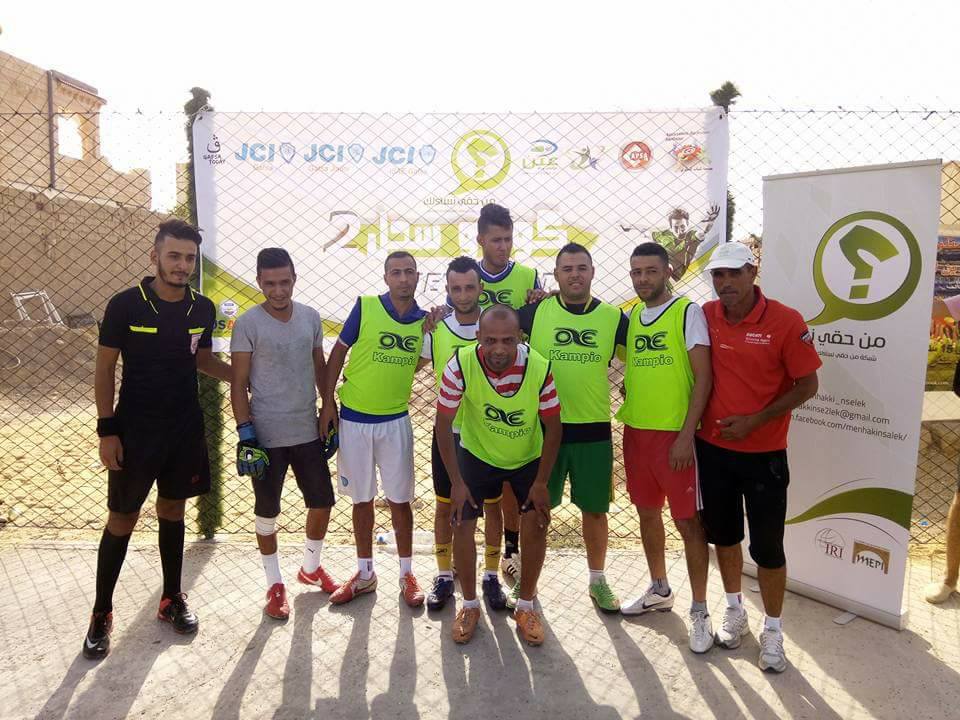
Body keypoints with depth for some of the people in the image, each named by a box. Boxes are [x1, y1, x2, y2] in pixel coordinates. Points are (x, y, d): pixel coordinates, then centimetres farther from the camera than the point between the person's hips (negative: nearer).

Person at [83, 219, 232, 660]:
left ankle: (172, 599, 30)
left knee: (173, 511, 15)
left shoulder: (203, 309, 0)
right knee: (122, 519, 5)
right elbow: (104, 369, -6)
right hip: (135, 430, -3)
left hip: (185, 429, 4)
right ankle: (101, 614, 21)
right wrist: (106, 430, -10)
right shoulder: (125, 305, -12)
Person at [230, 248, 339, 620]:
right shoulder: (248, 323, -10)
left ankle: (311, 567, 36)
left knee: (322, 502, 12)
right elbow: (238, 384, -7)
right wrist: (245, 433, -12)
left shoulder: (311, 317, 3)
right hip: (267, 435, -4)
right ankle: (275, 584, 27)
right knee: (267, 512, 9)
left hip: (308, 432, 4)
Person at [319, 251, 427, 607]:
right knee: (362, 500, 12)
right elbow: (338, 353, -2)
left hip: (396, 421, 1)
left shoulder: (425, 320, 0)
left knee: (399, 500, 7)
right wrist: (327, 402, -5)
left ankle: (407, 574, 23)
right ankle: (365, 574, 28)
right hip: (354, 419, -1)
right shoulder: (366, 306, -8)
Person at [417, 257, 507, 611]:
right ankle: (444, 576, 27)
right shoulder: (436, 329, -4)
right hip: (448, 431, 1)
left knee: (492, 503, 10)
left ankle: (491, 576, 26)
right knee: (445, 505, 10)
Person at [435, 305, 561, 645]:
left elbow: (553, 426, -15)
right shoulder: (461, 364, -29)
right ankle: (470, 605, 18)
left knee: (536, 523, -7)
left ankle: (526, 606, 15)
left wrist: (541, 482, -13)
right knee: (462, 524, -4)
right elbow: (443, 423, -18)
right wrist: (457, 482, -16)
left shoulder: (539, 367, -28)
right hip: (477, 454, 0)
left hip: (528, 458, 0)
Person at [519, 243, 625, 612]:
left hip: (594, 429, 1)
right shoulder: (536, 311, -2)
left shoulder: (613, 317, 0)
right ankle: (527, 580, 28)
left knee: (595, 509, 12)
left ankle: (597, 580, 31)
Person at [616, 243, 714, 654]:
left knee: (688, 521, 0)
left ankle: (699, 611, 15)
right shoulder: (631, 316, 10)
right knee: (647, 512, 17)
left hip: (674, 433, -6)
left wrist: (686, 435, -17)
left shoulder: (687, 312, -9)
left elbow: (703, 376, -13)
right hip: (636, 431, 6)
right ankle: (659, 590, 35)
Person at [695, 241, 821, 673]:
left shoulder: (785, 321, -13)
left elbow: (807, 385, -9)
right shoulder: (706, 317, -4)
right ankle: (734, 611, 39)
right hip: (712, 448, 3)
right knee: (723, 533, 17)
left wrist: (754, 421, -16)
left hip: (764, 453, -3)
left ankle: (772, 630, 26)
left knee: (767, 546, 5)